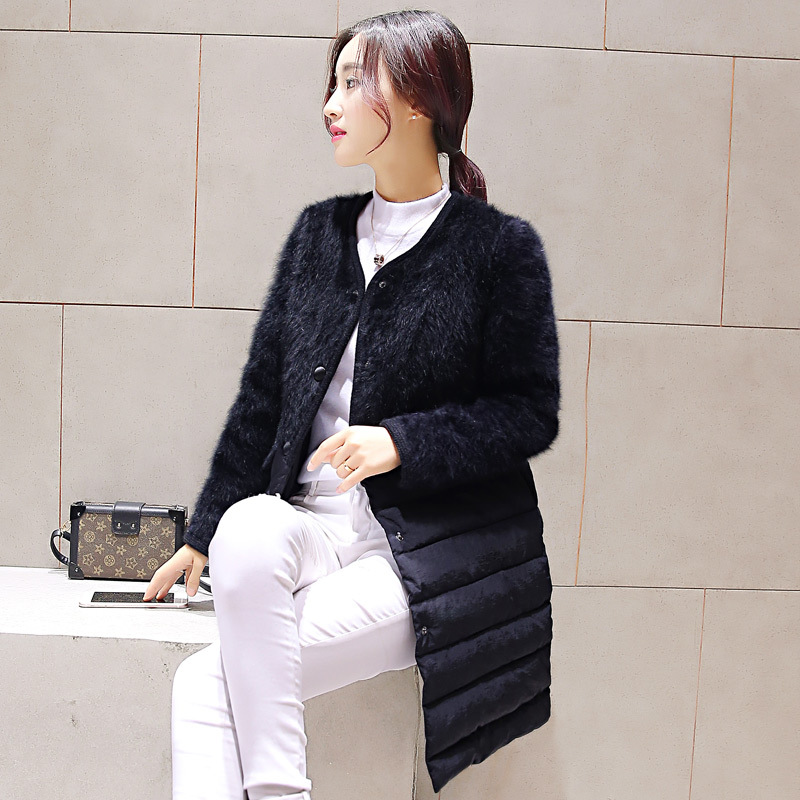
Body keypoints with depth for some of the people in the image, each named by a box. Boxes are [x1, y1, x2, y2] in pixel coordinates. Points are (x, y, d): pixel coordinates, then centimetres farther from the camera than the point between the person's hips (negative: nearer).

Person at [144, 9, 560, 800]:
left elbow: (531, 412, -4)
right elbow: (262, 393, 14)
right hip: (314, 528, 5)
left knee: (207, 683, -22)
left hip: (437, 555, -5)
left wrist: (402, 441, -17)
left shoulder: (500, 246, -3)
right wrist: (202, 536, 13)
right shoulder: (320, 231, 12)